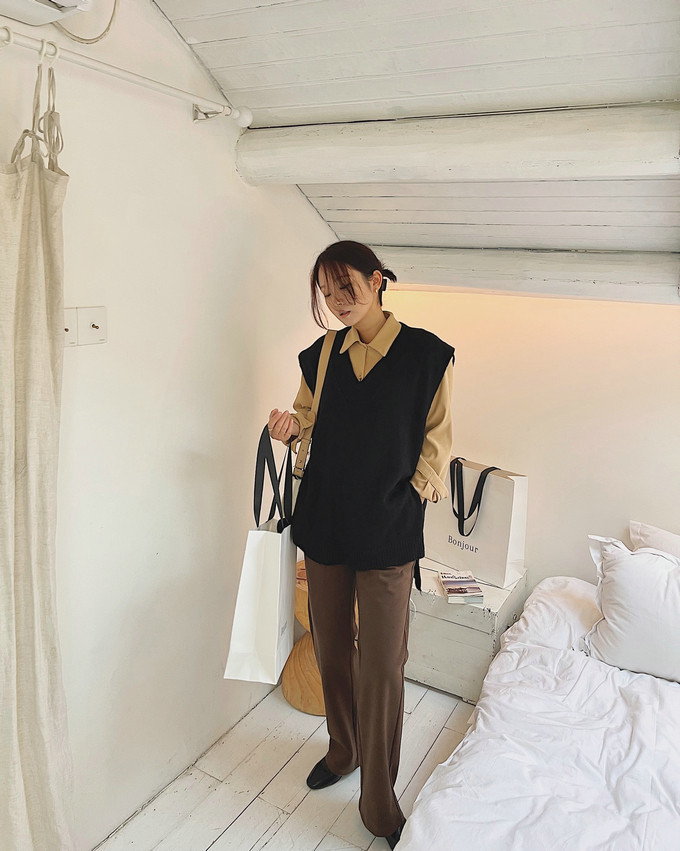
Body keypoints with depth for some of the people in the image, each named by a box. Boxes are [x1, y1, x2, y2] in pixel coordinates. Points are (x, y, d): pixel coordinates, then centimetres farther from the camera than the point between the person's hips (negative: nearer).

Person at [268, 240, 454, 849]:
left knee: (382, 663, 1)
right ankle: (343, 750, 42)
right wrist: (293, 427, -7)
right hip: (325, 521, 4)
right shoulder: (321, 355, 6)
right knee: (332, 645, 17)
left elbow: (437, 435, 0)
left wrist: (414, 492, -7)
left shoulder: (425, 353, -5)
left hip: (388, 530, -4)